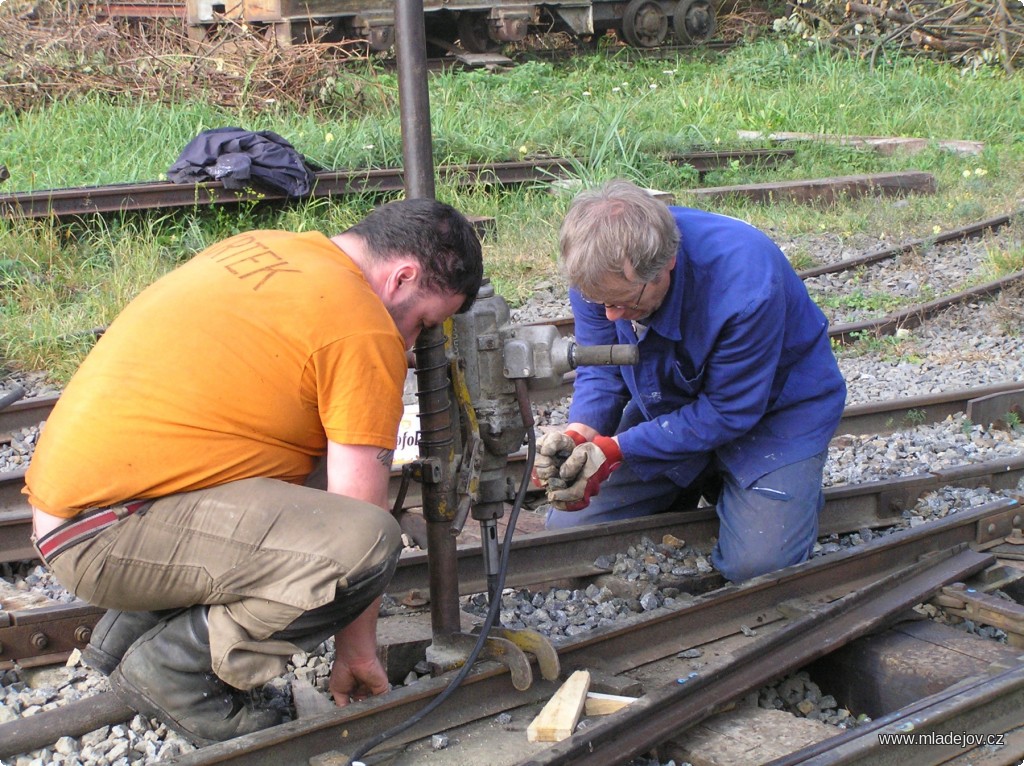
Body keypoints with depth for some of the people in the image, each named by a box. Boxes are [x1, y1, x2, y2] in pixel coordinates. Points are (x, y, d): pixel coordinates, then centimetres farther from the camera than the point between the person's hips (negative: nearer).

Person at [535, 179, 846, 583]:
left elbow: (730, 411, -27)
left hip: (775, 404, -5)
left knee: (757, 565, -23)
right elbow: (600, 368, -9)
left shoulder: (744, 285, -38)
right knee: (568, 529, -2)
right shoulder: (601, 270, -21)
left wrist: (615, 451, -32)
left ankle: (793, 492, 12)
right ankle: (704, 482, 20)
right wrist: (579, 435, -31)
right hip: (669, 404, 5)